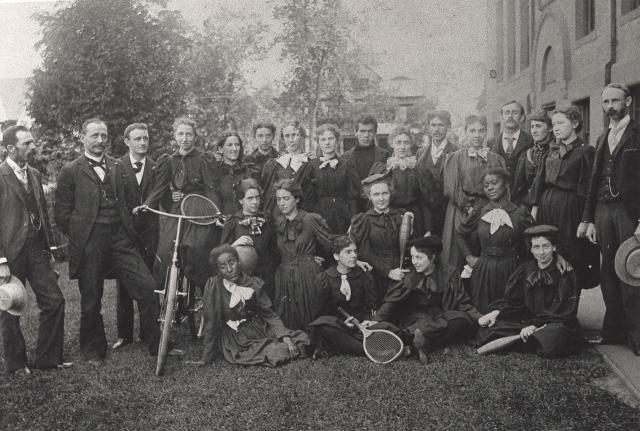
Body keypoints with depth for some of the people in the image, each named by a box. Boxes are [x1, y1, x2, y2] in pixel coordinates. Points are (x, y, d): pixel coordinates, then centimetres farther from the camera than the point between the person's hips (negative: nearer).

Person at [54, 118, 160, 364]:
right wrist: (80, 236, 2)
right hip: (88, 246, -3)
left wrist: (129, 229, 10)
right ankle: (93, 351, 28)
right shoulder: (70, 171, -1)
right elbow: (62, 214, 1)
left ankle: (157, 345, 8)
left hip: (120, 240, 3)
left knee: (148, 288, -5)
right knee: (91, 302, 7)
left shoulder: (117, 167, 13)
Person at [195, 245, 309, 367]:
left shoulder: (253, 283, -2)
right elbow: (211, 322, -8)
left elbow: (269, 314, -1)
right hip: (233, 339, -4)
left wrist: (285, 337, -16)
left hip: (258, 331, 4)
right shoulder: (213, 285, -10)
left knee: (300, 339, -14)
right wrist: (206, 357, -6)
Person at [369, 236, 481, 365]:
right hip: (416, 316, 0)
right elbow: (392, 301, -8)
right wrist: (376, 320, -22)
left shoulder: (449, 274, -3)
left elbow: (462, 303, 1)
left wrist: (479, 318, -16)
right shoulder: (410, 276, -2)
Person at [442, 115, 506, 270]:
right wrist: (469, 209, -10)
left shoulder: (496, 160, 10)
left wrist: (479, 208, -6)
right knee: (459, 259, -4)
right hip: (460, 215, -1)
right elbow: (452, 190, -2)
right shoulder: (455, 158, 5)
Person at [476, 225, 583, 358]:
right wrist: (496, 312, -11)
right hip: (527, 321, 3)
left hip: (557, 324, -3)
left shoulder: (566, 273, -6)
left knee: (551, 340, -40)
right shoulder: (525, 269, 8)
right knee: (486, 331, -16)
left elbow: (563, 312, -10)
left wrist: (536, 325, -21)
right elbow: (512, 300, 10)